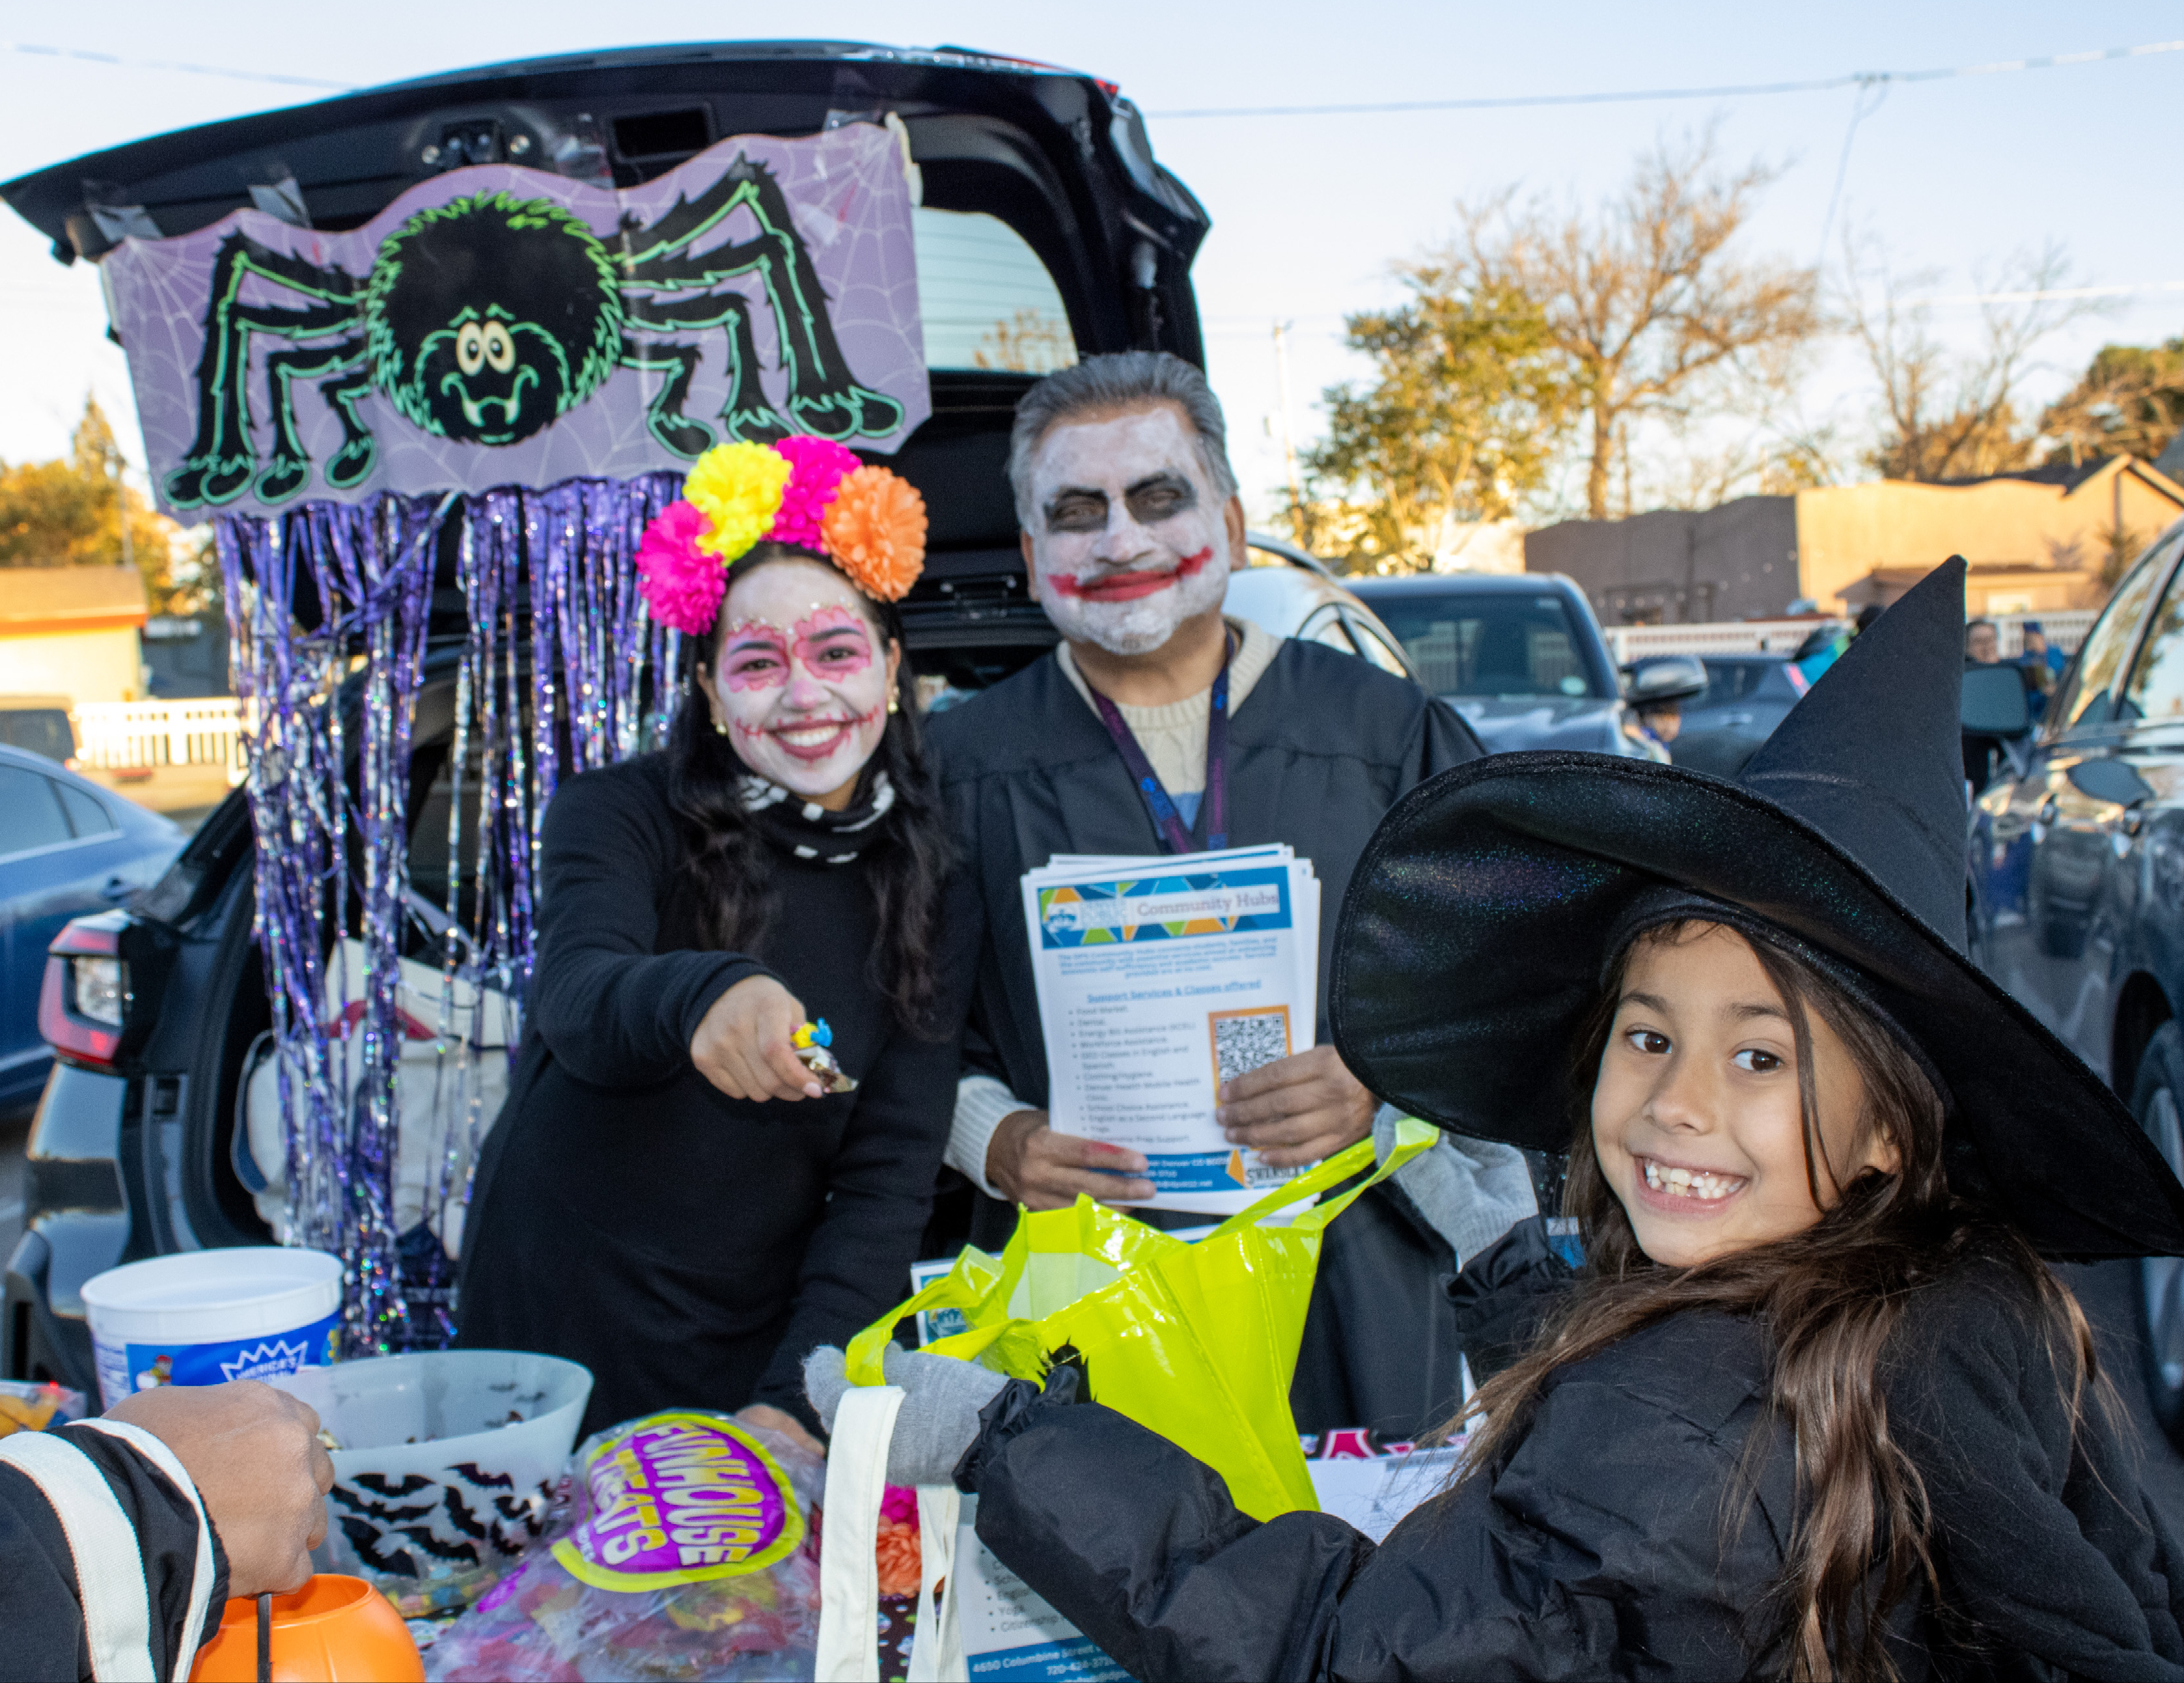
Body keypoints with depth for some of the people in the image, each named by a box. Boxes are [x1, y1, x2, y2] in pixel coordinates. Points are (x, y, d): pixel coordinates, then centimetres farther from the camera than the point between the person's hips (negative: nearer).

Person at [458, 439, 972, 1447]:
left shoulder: (928, 890, -1)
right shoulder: (619, 816, -7)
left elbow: (891, 1181, -5)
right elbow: (576, 1002, -27)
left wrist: (796, 1399, -17)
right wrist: (703, 996, -49)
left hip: (767, 1356, 2)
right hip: (556, 1344, -2)